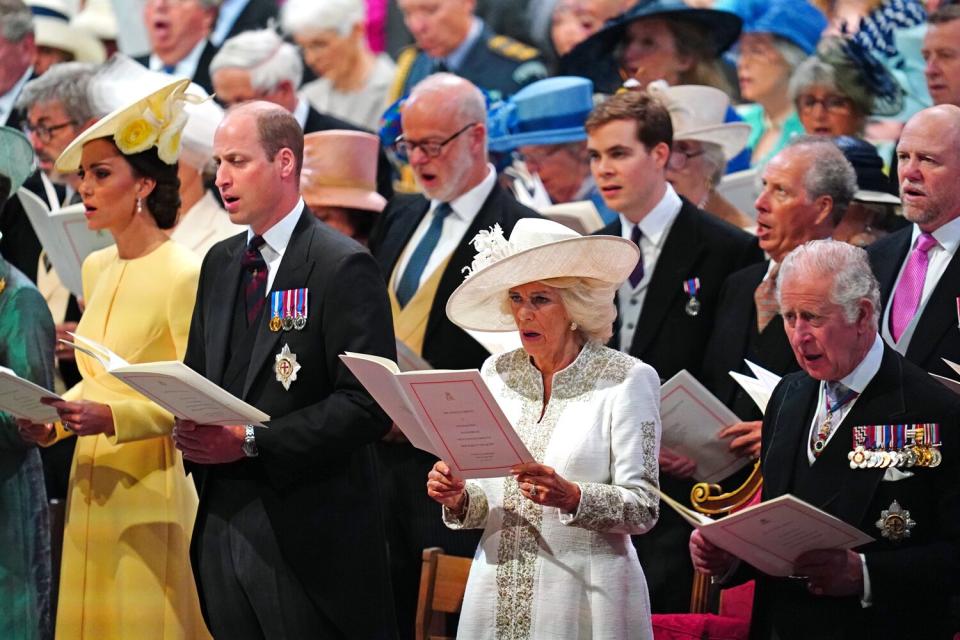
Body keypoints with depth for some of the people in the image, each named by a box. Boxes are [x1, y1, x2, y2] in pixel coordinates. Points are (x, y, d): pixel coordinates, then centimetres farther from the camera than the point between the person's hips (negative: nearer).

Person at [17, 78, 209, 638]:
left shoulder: (183, 275, -13)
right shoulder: (96, 269, 12)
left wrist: (112, 418, -25)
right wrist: (56, 419, 2)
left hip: (153, 484, -8)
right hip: (92, 482, 8)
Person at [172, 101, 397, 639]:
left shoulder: (343, 267, -10)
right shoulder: (221, 263, 15)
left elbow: (368, 406, -16)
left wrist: (252, 442, -19)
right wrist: (192, 429, -2)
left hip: (307, 534, -7)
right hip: (224, 521, 7)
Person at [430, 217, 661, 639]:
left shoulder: (627, 380, -6)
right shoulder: (497, 374, 8)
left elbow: (643, 509, -11)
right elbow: (484, 504, 12)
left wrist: (572, 497, -27)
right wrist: (459, 500, -9)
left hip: (585, 599, -4)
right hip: (498, 600, 5)